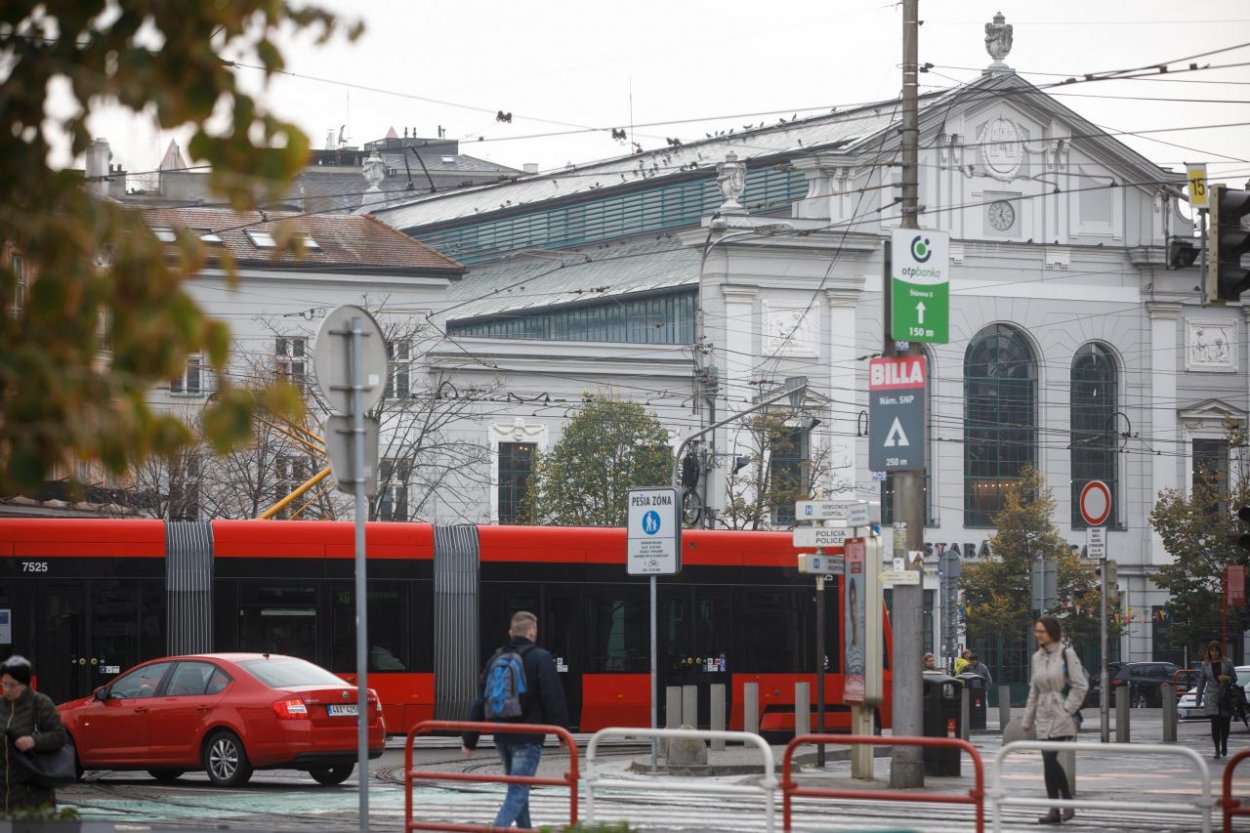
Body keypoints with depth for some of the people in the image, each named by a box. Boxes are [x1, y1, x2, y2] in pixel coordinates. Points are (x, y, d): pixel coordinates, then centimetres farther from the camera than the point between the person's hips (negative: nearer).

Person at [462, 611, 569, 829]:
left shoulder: (496, 659, 8)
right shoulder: (540, 659, -9)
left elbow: (481, 701, 9)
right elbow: (554, 699, -13)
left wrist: (470, 740, 12)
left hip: (502, 737, 6)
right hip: (528, 737, -6)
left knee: (517, 789, 22)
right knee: (518, 792, -9)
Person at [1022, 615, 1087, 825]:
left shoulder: (1066, 654, -7)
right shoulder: (1038, 657, 13)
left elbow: (1081, 685, -10)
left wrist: (1068, 709, -12)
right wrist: (1028, 719, 16)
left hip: (1060, 716, -7)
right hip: (1044, 717, 7)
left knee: (1050, 759, -15)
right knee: (1048, 761, 5)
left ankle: (1067, 802, -3)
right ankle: (1054, 809, 9)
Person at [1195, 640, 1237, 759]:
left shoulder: (1227, 663, 4)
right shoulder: (1205, 665, 6)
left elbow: (1235, 679, 8)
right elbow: (1201, 682, 9)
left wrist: (1227, 679, -14)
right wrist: (1198, 699, 8)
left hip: (1226, 698, 0)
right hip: (1212, 699, 0)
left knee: (1225, 723, 3)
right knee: (1215, 723, -9)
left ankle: (1224, 745, 27)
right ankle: (1217, 749, -3)